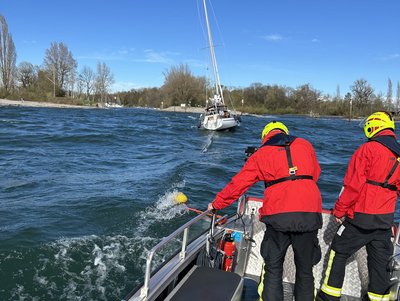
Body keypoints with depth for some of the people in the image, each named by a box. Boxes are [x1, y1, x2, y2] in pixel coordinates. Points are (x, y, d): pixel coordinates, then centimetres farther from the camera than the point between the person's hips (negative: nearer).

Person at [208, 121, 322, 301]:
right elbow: (315, 174, 22)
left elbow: (238, 184, 13)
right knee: (305, 271, 15)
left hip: (279, 217, -2)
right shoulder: (304, 144, 15)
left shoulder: (261, 154, 10)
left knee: (273, 269, 12)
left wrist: (216, 204, 24)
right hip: (310, 214, 2)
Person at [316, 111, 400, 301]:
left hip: (361, 217, -6)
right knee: (380, 260, 15)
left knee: (339, 252, 8)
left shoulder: (368, 149, -13)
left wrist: (339, 211, -8)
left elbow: (352, 184, -16)